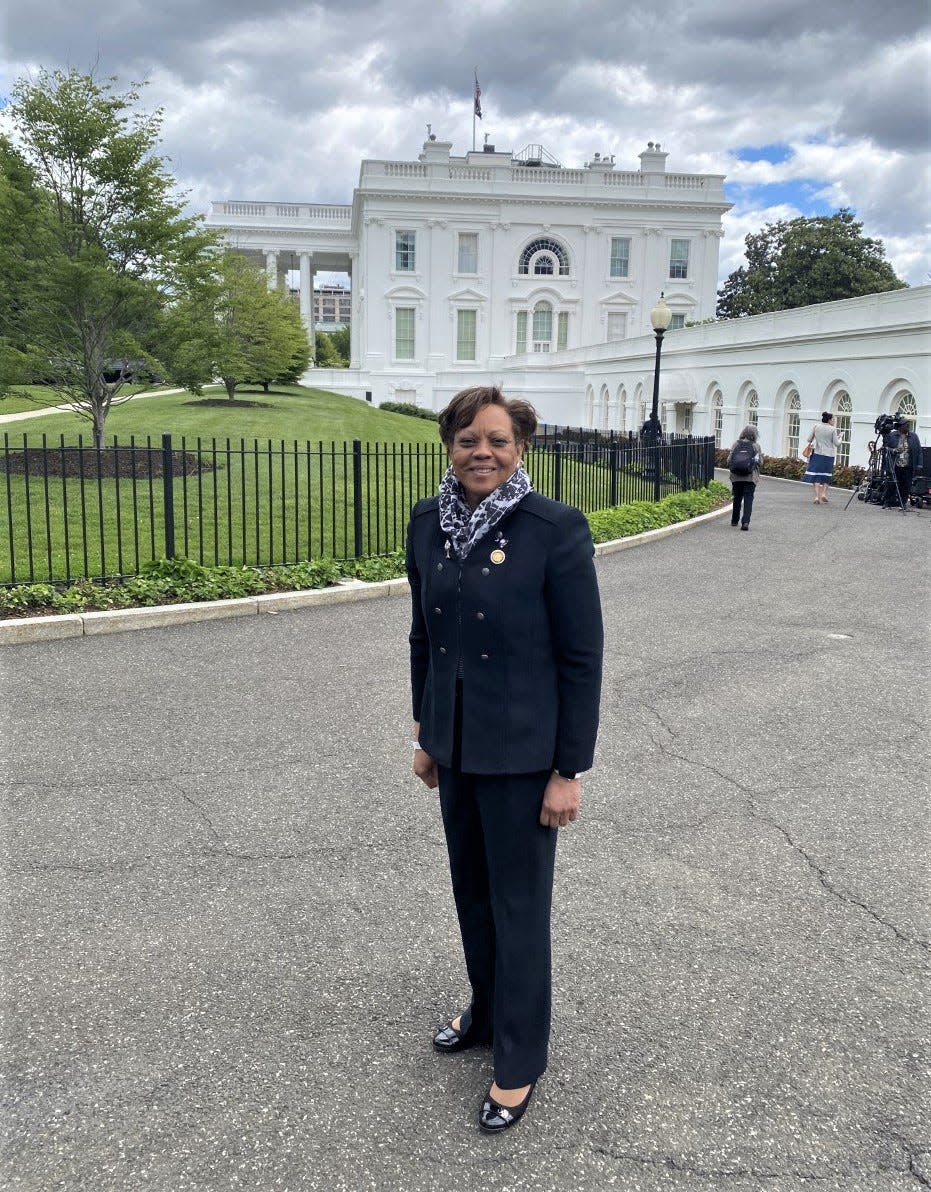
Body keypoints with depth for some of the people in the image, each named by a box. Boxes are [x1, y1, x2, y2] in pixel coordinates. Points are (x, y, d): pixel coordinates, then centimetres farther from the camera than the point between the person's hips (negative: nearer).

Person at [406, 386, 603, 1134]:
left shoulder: (557, 530, -17)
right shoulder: (429, 522, 0)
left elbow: (582, 656, -14)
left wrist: (570, 770, -13)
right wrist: (425, 733, 13)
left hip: (522, 750, -5)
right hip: (454, 743, 6)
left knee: (519, 902, 9)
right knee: (471, 887, 21)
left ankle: (520, 1059, 28)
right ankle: (486, 1010, 45)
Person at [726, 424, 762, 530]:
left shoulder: (736, 444, -1)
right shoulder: (756, 446, -5)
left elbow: (729, 460, 0)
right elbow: (760, 462, -3)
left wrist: (731, 470, 16)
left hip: (736, 476, 2)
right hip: (751, 477, -2)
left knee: (737, 498, 17)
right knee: (748, 499, -3)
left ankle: (735, 520, 28)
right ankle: (745, 522, -17)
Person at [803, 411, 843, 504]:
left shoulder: (816, 427, 1)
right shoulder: (833, 429, -5)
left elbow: (809, 439, 3)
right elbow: (837, 443, -4)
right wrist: (840, 437, 14)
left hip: (817, 454, 1)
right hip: (828, 455, -1)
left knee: (816, 476, 1)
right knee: (826, 476, 14)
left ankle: (817, 497, -7)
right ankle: (824, 494, 3)